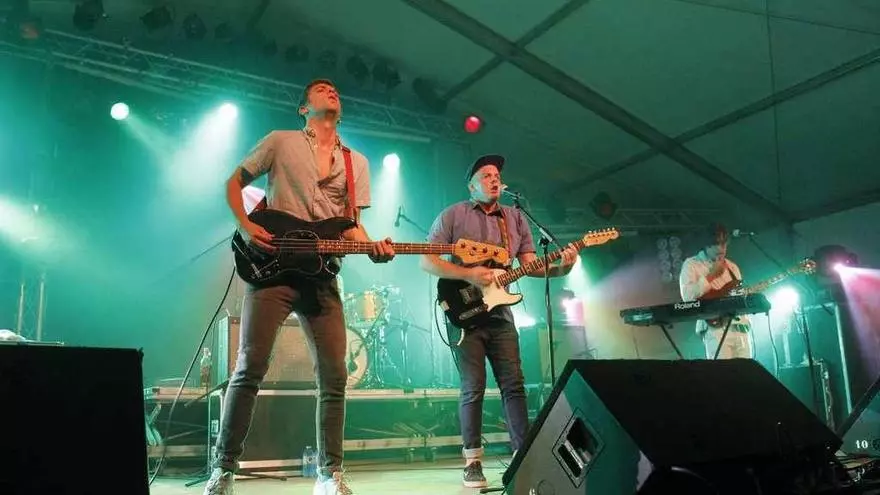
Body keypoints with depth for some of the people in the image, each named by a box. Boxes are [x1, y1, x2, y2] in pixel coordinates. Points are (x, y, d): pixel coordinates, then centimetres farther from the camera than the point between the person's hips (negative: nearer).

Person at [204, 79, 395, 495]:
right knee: (250, 368, -8)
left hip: (321, 275, 3)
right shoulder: (280, 142, 9)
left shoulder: (356, 163, 18)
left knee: (334, 375, 0)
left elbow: (351, 224, 13)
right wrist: (245, 226, -6)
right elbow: (234, 183, 12)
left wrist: (373, 249, -9)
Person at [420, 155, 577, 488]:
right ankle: (472, 462, 6)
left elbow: (530, 265, 8)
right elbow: (427, 262, -6)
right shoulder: (452, 216, 0)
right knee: (473, 388, -4)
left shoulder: (515, 218, 12)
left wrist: (561, 267, -12)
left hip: (500, 314, 4)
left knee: (514, 385, 2)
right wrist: (468, 274, -18)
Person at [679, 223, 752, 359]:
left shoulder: (732, 266, 23)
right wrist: (711, 275, -10)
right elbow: (687, 296, -12)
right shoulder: (691, 264, 3)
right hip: (715, 327, -6)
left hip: (740, 327, 6)